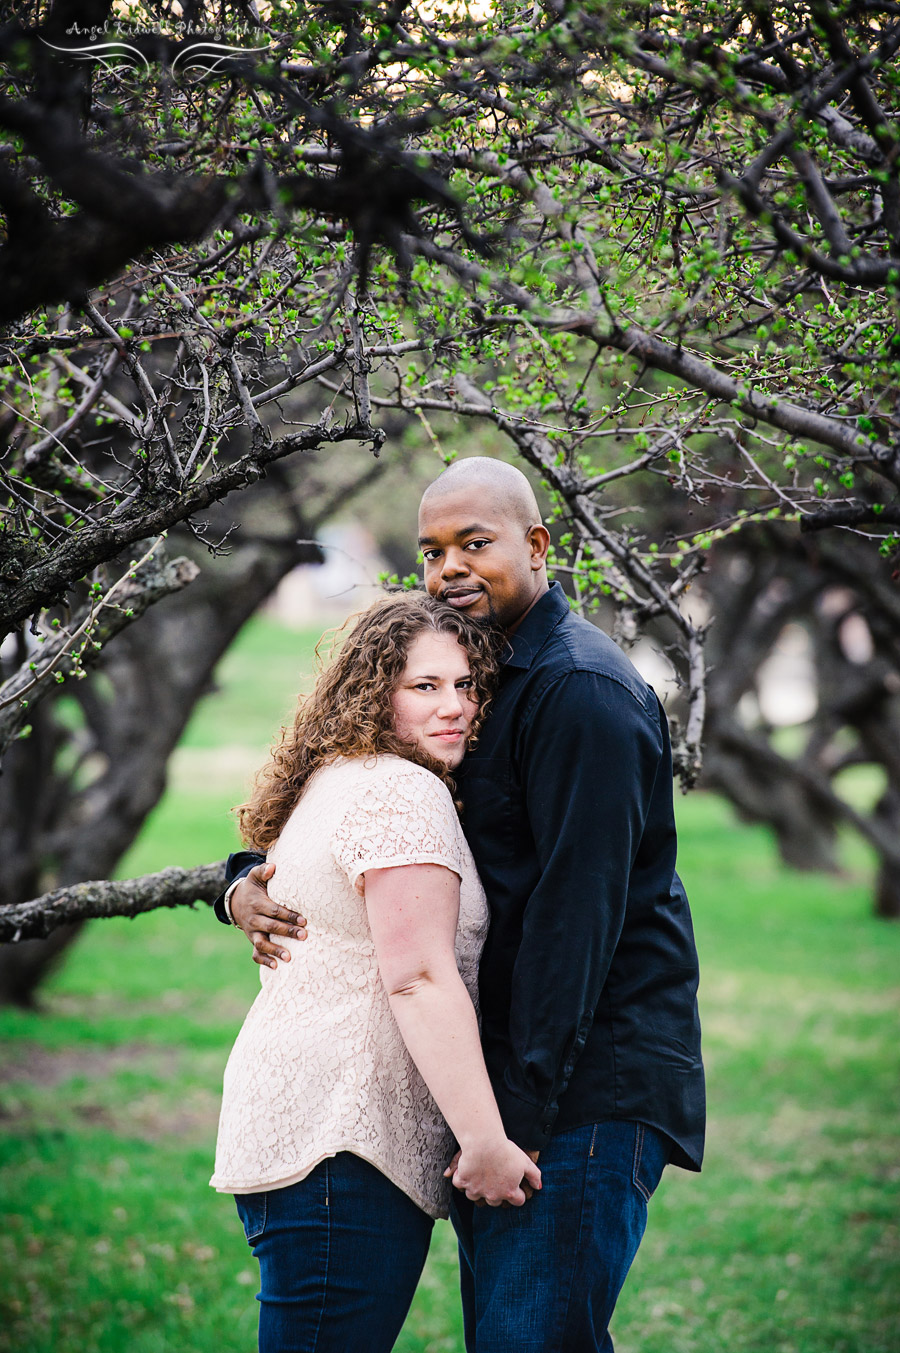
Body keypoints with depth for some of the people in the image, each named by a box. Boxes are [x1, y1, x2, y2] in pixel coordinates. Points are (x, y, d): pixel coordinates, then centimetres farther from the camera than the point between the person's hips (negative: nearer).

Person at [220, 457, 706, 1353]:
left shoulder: (581, 691, -14)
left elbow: (575, 909, -20)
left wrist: (522, 1114, -22)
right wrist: (249, 884, -2)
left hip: (586, 1091, -9)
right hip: (500, 1083, 9)